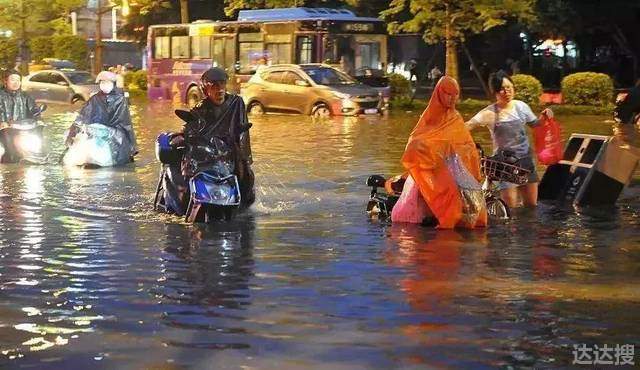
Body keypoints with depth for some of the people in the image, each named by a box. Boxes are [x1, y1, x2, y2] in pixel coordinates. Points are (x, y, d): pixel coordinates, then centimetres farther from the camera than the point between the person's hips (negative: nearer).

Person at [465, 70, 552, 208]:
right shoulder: (490, 113, -13)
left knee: (531, 205, 11)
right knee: (511, 209, -9)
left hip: (526, 160, 4)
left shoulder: (521, 106, 0)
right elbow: (468, 125, -24)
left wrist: (543, 116, -3)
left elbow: (534, 123, 17)